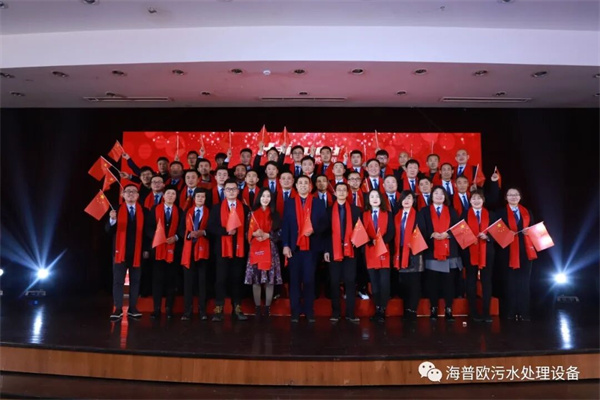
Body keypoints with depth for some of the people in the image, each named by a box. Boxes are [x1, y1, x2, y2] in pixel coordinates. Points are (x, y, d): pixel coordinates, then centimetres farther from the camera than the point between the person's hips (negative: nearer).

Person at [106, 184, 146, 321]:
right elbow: (109, 231, -5)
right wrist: (112, 220, -24)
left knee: (135, 281, 6)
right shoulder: (116, 210, 2)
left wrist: (146, 249, 1)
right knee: (118, 281, 0)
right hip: (120, 250, -1)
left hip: (137, 252, 1)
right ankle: (118, 309, 5)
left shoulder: (143, 211, 5)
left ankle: (132, 308, 14)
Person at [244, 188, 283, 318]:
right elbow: (248, 231, 7)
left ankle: (268, 307, 8)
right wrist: (255, 234, -14)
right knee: (256, 279, -1)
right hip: (255, 249, 0)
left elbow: (280, 232, 3)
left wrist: (267, 235, -12)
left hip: (270, 249, 0)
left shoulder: (275, 214, 8)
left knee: (270, 279, -2)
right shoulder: (253, 213, 9)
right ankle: (257, 308, 9)